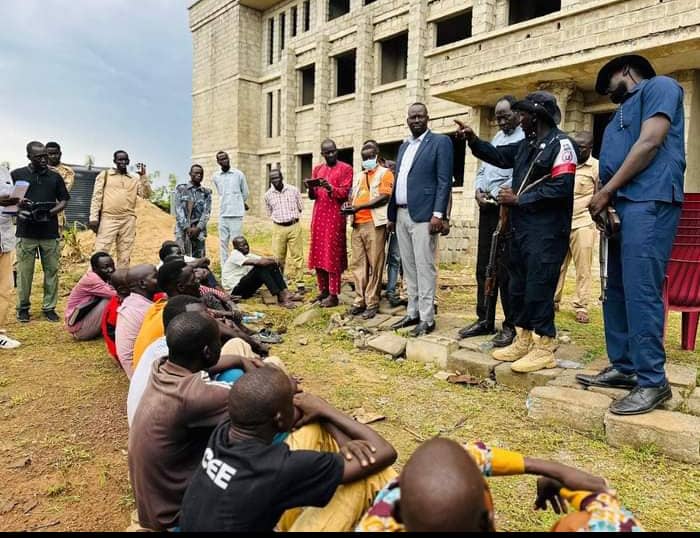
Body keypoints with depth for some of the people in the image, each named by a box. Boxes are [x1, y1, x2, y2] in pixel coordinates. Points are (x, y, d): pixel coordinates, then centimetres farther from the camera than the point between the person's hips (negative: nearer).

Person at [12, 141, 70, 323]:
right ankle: (23, 308, 16)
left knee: (52, 270, 2)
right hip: (26, 232, -1)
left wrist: (50, 212, -7)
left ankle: (49, 307, 13)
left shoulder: (55, 177, 10)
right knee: (24, 271, 2)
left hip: (50, 232, 1)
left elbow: (64, 201, 11)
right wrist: (18, 204, -11)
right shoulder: (17, 175, 6)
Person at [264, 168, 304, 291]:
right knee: (278, 257, 5)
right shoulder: (268, 194, 5)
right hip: (278, 228, 2)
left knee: (297, 255, 0)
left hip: (294, 226, -1)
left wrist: (292, 217, 7)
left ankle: (299, 282, 7)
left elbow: (300, 207, 9)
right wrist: (279, 218, 8)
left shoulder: (293, 190, -1)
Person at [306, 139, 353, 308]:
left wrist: (330, 188, -24)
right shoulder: (317, 169, 16)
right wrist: (311, 188, -7)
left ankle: (333, 295, -1)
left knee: (333, 256, -5)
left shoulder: (346, 169, 0)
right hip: (318, 216, 6)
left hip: (335, 217, -6)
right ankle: (323, 290, 17)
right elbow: (313, 196, 14)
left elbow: (344, 194, -8)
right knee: (318, 254, 6)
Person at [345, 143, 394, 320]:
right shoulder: (358, 176, 23)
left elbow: (384, 197, -10)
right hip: (357, 224, 6)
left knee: (374, 264, -4)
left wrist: (359, 206, -15)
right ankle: (360, 300, 11)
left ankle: (372, 303, 0)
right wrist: (349, 206, -1)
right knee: (358, 264, 5)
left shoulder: (385, 173, 3)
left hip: (374, 224, -6)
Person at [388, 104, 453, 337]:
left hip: (423, 215, -7)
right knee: (409, 268, 11)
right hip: (401, 215, 7)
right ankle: (412, 312, 19)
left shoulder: (440, 141, -1)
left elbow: (445, 181, -9)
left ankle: (427, 318, 1)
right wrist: (392, 215, 15)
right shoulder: (403, 146, 20)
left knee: (424, 268, -6)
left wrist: (438, 214, -18)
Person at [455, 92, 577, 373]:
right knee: (518, 287, 12)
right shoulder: (526, 144, 17)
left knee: (539, 289, -7)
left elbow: (560, 188, -19)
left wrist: (518, 199, -14)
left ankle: (545, 349, 5)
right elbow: (498, 155, 27)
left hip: (546, 232, -9)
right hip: (521, 228, 9)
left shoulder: (561, 144, -9)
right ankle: (523, 341, 23)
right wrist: (473, 140, 12)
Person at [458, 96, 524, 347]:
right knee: (483, 268, 10)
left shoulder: (525, 138, -6)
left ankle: (511, 326, 5)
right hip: (487, 208, 8)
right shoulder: (497, 137, 22)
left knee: (505, 270, -6)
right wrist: (478, 190, 4)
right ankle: (484, 320, 18)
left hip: (506, 209, -8)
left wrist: (494, 194, -13)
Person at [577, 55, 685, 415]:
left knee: (640, 291, -13)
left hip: (649, 202, -9)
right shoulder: (625, 110, 30)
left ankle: (652, 381, -6)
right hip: (623, 204, 9)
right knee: (617, 290, 8)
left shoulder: (659, 86, 5)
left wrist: (606, 191, -10)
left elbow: (650, 143, -10)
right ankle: (623, 367, 17)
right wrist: (605, 199, 1)